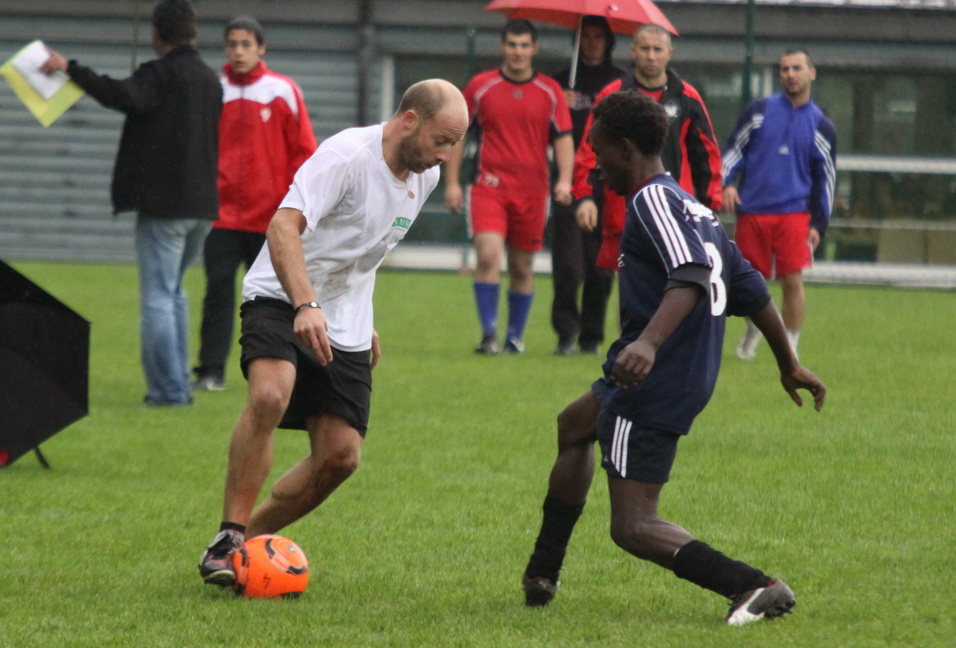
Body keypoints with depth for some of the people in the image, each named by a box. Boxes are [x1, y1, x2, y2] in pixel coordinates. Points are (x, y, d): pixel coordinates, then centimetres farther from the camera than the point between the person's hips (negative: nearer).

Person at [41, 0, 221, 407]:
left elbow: (124, 96, -30)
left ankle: (168, 390, -9)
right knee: (173, 293, 20)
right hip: (202, 205, 8)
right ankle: (179, 385, 19)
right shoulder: (209, 79, 14)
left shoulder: (160, 74, -10)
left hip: (164, 205, -8)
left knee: (157, 297, -5)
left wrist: (70, 69, -28)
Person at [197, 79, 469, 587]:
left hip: (345, 328, 7)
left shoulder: (425, 176, 5)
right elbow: (283, 226, -33)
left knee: (341, 456, -4)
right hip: (280, 300, -7)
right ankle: (229, 538, -27)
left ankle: (253, 537, 14)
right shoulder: (346, 155, -21)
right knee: (270, 394, -34)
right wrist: (306, 306, -46)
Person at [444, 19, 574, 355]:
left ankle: (515, 335, 22)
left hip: (532, 189, 1)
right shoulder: (480, 87, 4)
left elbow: (563, 137, 6)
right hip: (490, 185, -1)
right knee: (488, 255, -18)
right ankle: (488, 332, -14)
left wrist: (564, 180, -9)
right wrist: (452, 182, 5)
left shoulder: (550, 92, 5)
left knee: (522, 267, 8)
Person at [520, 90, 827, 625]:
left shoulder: (652, 200, -14)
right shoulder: (693, 208, 16)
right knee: (576, 426, 35)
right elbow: (751, 289, 20)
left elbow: (692, 275, -30)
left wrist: (650, 342, -44)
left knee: (633, 527, -13)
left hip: (654, 382, -11)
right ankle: (542, 575, 44)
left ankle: (756, 587, -25)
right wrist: (789, 365, 30)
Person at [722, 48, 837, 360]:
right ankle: (753, 331, 34)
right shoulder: (758, 110, 8)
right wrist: (727, 183, -8)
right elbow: (734, 148, 10)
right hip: (752, 211, 1)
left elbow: (826, 178, 10)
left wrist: (819, 224, 3)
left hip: (794, 214, -1)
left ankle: (790, 349, -2)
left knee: (793, 281, -12)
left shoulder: (821, 126, 7)